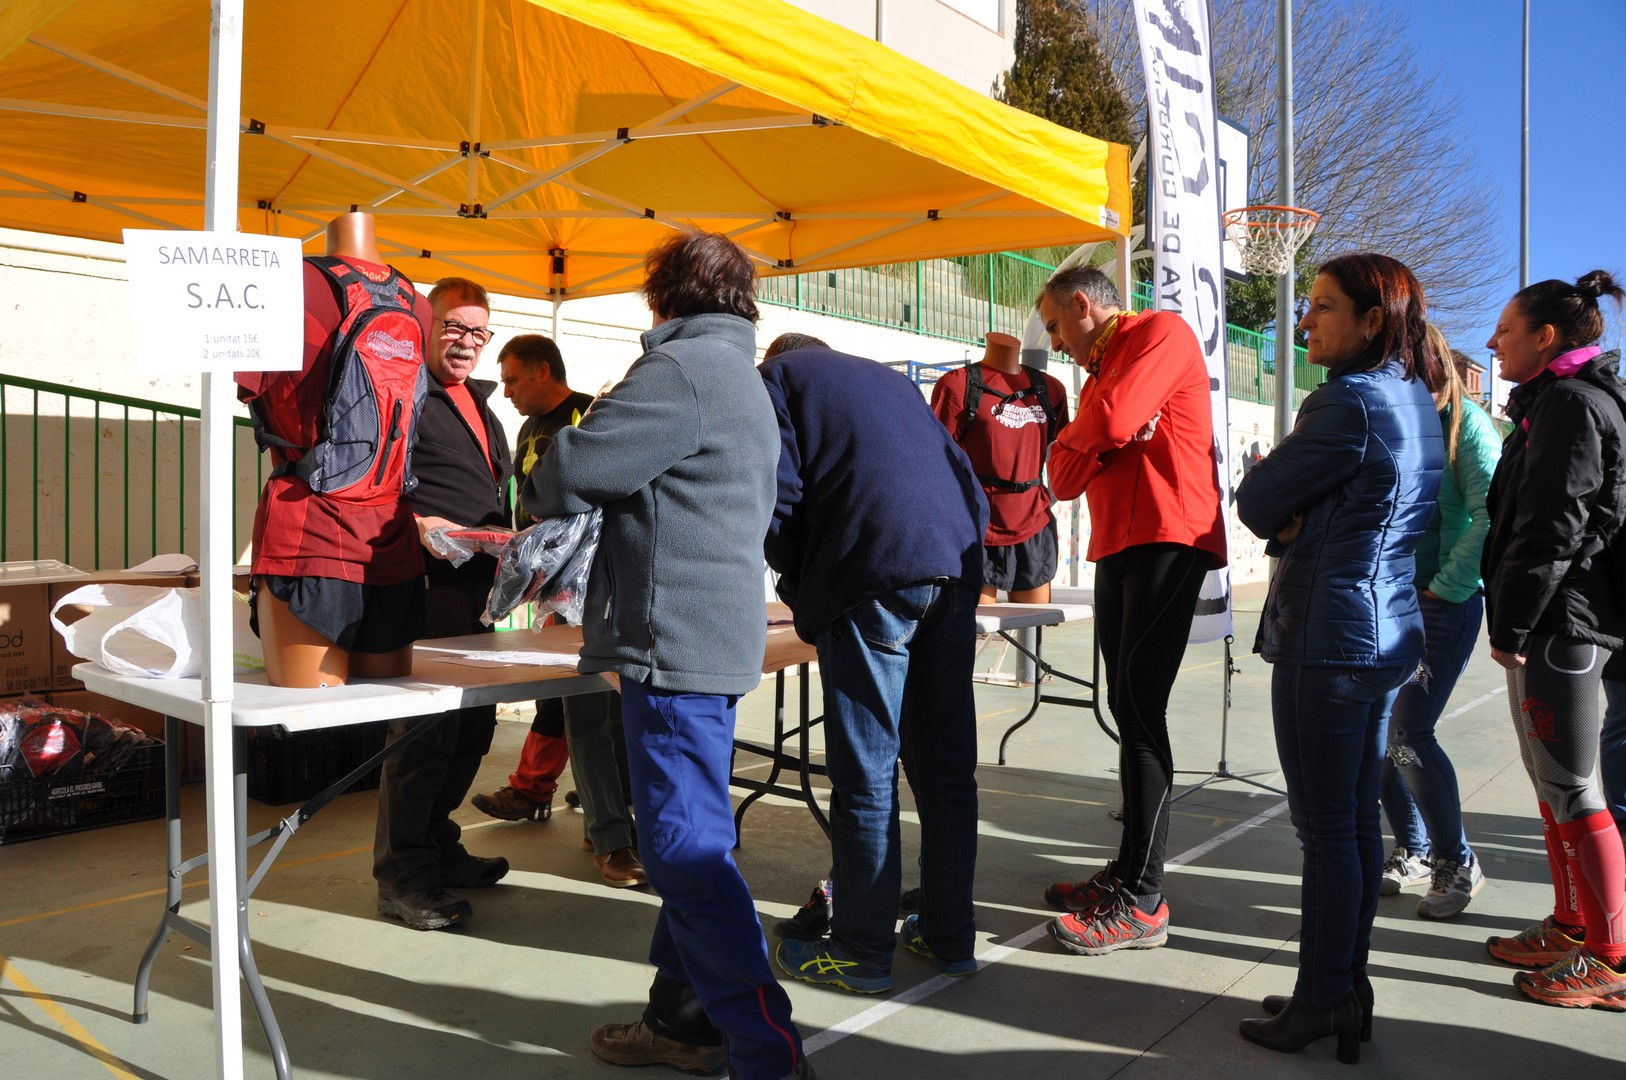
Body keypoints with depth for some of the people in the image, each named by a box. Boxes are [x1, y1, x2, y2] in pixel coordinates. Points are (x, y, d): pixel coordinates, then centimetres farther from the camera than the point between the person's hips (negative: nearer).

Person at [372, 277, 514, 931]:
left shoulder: (477, 401, 23)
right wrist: (415, 522, -26)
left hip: (477, 585, 10)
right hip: (425, 583, -9)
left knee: (473, 722, 15)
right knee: (424, 727, -6)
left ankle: (436, 845, 31)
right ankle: (402, 876, 6)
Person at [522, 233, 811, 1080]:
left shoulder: (680, 368, -11)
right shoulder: (743, 377, 22)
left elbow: (573, 470, -16)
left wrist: (538, 495, 8)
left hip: (674, 637, -11)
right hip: (717, 634, 11)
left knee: (688, 850, -8)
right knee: (688, 840, 17)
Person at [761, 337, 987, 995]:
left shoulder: (778, 376, 15)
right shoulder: (888, 378, 31)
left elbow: (778, 497, 0)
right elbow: (970, 488, 24)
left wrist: (800, 589, 12)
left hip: (873, 575, -6)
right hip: (957, 567, 6)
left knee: (865, 772, 1)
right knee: (946, 762, 12)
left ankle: (862, 952, 10)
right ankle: (950, 936, 21)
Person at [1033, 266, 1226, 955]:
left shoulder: (1162, 331, -1)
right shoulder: (1100, 373, 25)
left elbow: (1111, 422, -18)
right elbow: (1064, 478, 14)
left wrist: (1083, 433, 5)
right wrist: (1105, 438, -5)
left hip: (1166, 540, -9)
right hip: (1116, 547, 9)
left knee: (1140, 710, -12)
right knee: (1127, 709, 8)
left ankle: (1142, 904, -8)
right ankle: (1129, 870, 15)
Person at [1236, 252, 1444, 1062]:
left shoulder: (1348, 402, -17)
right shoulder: (1416, 402, 13)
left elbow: (1256, 502, -13)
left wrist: (1275, 498, 8)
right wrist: (1294, 518, 1)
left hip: (1328, 638, -10)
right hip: (1390, 630, 10)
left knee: (1326, 827, -1)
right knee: (1358, 818, 14)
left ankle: (1323, 1000, 10)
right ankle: (1349, 985, 24)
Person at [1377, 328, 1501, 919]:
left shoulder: (1466, 422, -5)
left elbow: (1491, 515, -13)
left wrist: (1445, 588, -13)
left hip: (1443, 603, -5)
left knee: (1407, 735, -10)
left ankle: (1458, 862, 10)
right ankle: (1414, 850, 24)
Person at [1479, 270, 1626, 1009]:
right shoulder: (1557, 403, 19)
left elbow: (1553, 526, -20)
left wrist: (1512, 622, -17)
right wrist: (1513, 620, 19)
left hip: (1558, 623, -10)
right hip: (1557, 622, 10)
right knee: (1550, 780, 16)